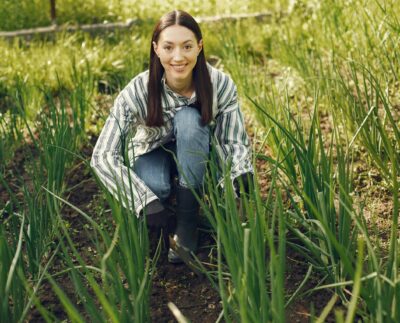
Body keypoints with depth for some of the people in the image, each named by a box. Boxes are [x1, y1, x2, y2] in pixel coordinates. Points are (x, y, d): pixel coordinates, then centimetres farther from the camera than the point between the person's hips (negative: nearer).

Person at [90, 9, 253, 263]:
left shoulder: (220, 84, -26)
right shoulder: (138, 91, -30)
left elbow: (235, 141, -20)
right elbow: (103, 156, -31)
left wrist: (242, 175, -43)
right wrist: (145, 202, -41)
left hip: (195, 157, 2)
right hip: (152, 152, -1)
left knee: (189, 118, -32)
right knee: (155, 187, -36)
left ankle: (187, 222, -21)